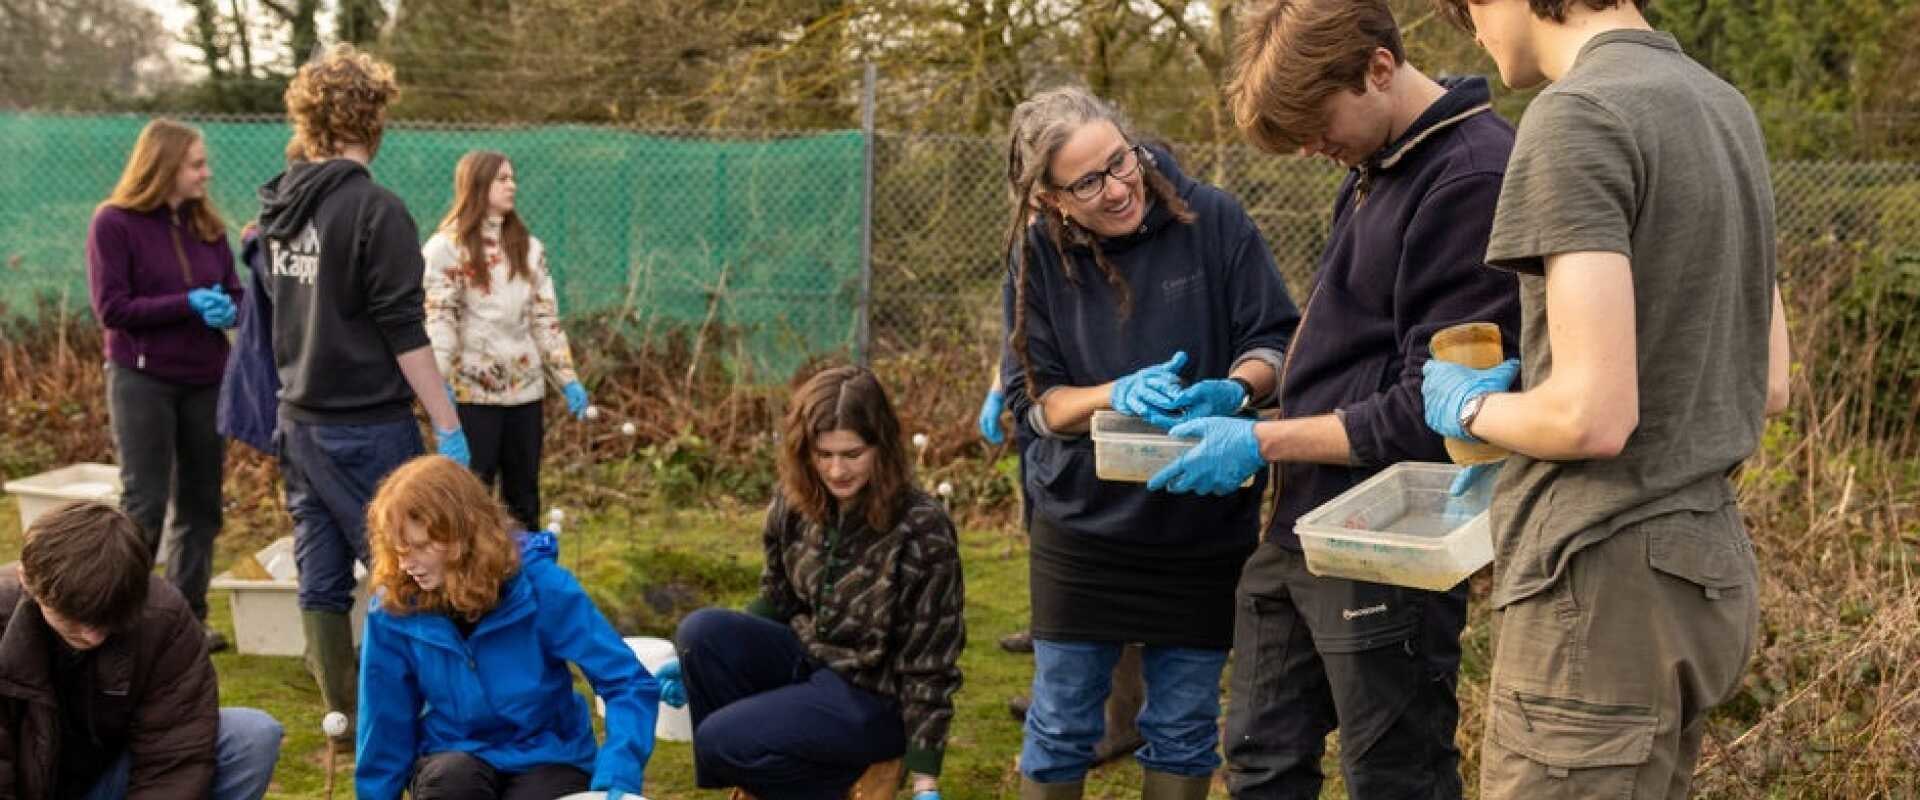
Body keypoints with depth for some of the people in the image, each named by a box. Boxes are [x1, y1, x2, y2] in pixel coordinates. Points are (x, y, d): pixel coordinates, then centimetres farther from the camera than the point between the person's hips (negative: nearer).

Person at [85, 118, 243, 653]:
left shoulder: (206, 225, 8)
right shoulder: (114, 224, -8)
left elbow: (235, 293, 11)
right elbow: (110, 307, -13)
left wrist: (228, 309, -14)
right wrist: (187, 305, -20)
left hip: (205, 381, 6)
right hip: (142, 381, -5)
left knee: (200, 502, 10)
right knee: (144, 503, -2)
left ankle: (188, 614, 21)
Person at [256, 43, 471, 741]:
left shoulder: (281, 204, 6)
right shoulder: (374, 209, -15)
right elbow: (403, 334, -17)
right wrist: (447, 424, -13)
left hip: (299, 417, 7)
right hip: (366, 427, -7)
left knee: (321, 577, 10)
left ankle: (342, 714, 18)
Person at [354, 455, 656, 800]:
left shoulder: (540, 586, -20)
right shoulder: (394, 609, -14)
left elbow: (631, 684, -20)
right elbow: (385, 725, -3)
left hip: (546, 759, -2)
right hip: (452, 758, 2)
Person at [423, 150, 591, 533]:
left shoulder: (529, 248, 13)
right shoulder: (445, 248, -5)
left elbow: (545, 318, 12)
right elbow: (438, 322, -11)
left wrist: (567, 379, 5)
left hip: (525, 390, 5)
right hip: (472, 393, -5)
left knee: (524, 495, 11)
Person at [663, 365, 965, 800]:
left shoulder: (922, 531, -21)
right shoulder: (795, 500, -5)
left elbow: (928, 666, -17)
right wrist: (697, 662, 2)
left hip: (873, 695, -6)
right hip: (805, 659, 6)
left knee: (721, 739, -23)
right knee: (701, 630, -20)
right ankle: (734, 762, -3)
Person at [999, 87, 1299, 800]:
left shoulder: (1211, 219, -12)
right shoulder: (1039, 254, -8)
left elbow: (1276, 343, -7)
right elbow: (1035, 399, -7)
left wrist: (1233, 389, -28)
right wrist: (1119, 395, -26)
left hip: (1205, 528, 0)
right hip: (1084, 527, 1)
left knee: (1183, 731, 13)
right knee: (1059, 730, 10)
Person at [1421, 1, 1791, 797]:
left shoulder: (1578, 114, -16)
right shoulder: (1722, 106, 12)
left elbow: (1593, 415, -22)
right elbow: (1764, 387, 16)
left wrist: (1475, 408, -2)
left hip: (1612, 585, -9)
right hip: (1709, 567, 9)